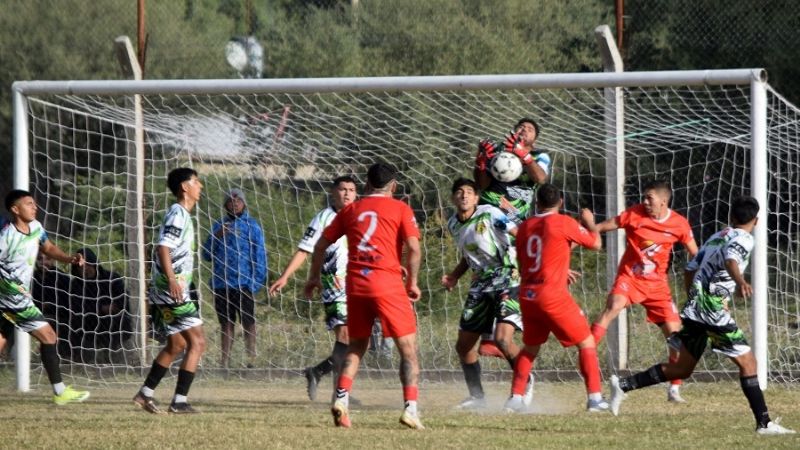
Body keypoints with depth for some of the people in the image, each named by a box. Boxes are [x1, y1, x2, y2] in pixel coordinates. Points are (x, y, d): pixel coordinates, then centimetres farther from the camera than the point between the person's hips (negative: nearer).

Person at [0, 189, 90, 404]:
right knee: (48, 335, -5)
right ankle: (60, 392, 0)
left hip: (19, 296, 9)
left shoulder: (35, 227, 5)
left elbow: (48, 247, 21)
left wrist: (68, 258, 4)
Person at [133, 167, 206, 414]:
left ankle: (145, 394, 20)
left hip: (165, 293, 10)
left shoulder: (180, 214, 18)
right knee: (197, 342, -9)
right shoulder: (178, 214, -12)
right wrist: (172, 280, -34)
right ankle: (180, 401, -10)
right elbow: (163, 248, -24)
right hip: (173, 291, -10)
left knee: (176, 344, 18)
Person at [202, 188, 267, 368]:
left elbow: (259, 253, 0)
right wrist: (216, 237, -4)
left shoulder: (251, 225, 3)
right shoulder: (219, 225, 14)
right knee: (226, 323, 6)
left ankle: (251, 359, -4)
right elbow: (207, 255, 14)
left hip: (243, 283, -4)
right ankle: (225, 361, 8)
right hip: (222, 283, 4)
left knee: (248, 323, -4)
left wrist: (257, 280, -9)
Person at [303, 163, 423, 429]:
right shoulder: (400, 209, 4)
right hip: (387, 283, -4)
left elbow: (322, 244, 18)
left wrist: (314, 277, 29)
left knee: (356, 346, 18)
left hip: (355, 284, 4)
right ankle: (411, 407, -12)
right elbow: (414, 248, -7)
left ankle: (341, 399, 0)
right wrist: (412, 282, 4)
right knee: (408, 348, 2)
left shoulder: (351, 210, 15)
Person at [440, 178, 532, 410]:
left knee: (503, 338, -22)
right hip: (481, 285, 7)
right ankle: (476, 396, 23)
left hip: (507, 280, -7)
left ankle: (525, 383, 4)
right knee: (463, 345, 5)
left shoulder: (489, 214, -13)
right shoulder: (454, 225, 9)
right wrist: (454, 276, 8)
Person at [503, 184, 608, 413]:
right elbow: (596, 244, 2)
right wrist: (589, 222, 22)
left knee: (530, 348, 22)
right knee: (587, 342, 5)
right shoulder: (563, 223, -7)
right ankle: (595, 398, -3)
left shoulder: (525, 227, 10)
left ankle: (515, 398, 14)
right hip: (553, 295, -5)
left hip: (527, 296, 5)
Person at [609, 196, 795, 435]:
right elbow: (730, 259, -27)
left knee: (683, 367, 18)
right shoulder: (744, 239, -4)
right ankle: (764, 423, -11)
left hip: (694, 308, 8)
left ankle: (623, 385, 16)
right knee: (747, 362, -6)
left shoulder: (717, 237, 21)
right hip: (714, 306, -8)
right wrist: (740, 281, -46)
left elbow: (690, 270, 24)